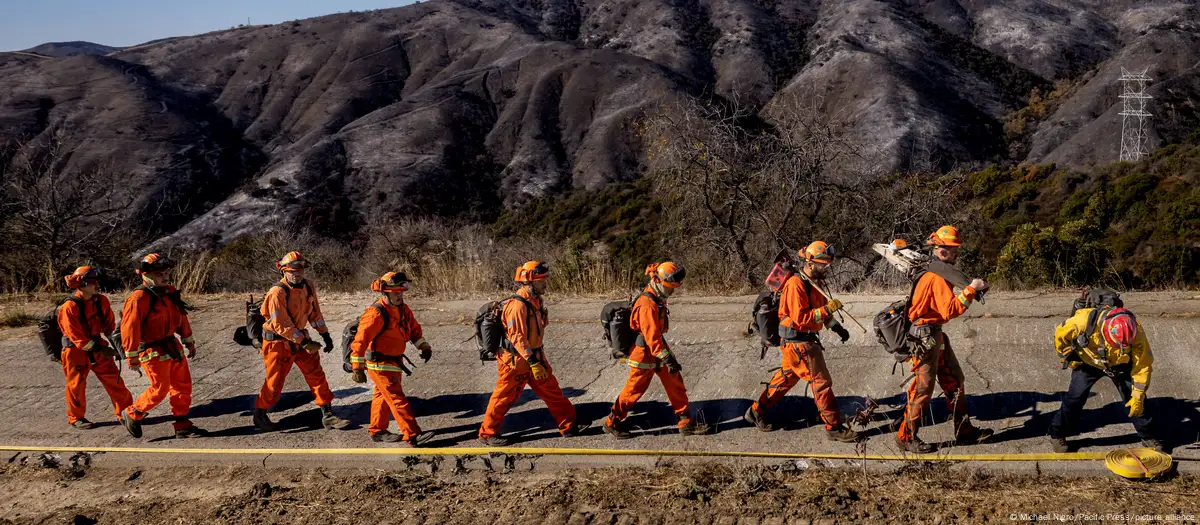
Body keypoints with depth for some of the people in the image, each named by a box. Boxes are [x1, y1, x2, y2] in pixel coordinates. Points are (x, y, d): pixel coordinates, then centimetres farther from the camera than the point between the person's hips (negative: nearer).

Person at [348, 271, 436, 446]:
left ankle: (377, 431, 34)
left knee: (383, 397, 20)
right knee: (397, 399, -10)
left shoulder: (403, 310, 4)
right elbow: (361, 340, -23)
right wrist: (357, 367, -23)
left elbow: (414, 328, 16)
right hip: (380, 365, -9)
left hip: (393, 362, 9)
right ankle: (413, 436, -10)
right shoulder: (375, 314, -23)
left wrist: (424, 346, 1)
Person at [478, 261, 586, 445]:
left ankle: (569, 426, 18)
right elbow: (517, 337, -27)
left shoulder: (535, 301, 7)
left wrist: (540, 358, 16)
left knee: (552, 390, 10)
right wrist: (533, 363, -29)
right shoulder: (517, 305, -23)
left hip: (534, 357, 9)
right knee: (504, 398, 3)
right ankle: (487, 434, 16)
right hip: (516, 361, -9)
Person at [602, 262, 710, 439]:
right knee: (635, 389, 4)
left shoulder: (658, 299, 5)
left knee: (675, 383, 8)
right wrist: (667, 359, -30)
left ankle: (686, 423, 15)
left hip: (658, 350, 9)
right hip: (644, 353, -9)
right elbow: (652, 336, -30)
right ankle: (612, 422, 20)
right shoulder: (647, 304, -27)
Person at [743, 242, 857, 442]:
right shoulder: (796, 285, -22)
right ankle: (834, 427, 2)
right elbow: (801, 319, -27)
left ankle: (757, 411, 31)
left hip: (806, 340, 10)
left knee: (786, 377, 20)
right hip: (798, 342, -10)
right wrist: (827, 309, -30)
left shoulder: (813, 282, 8)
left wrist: (836, 327, 11)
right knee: (821, 382, -6)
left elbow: (819, 309, 20)